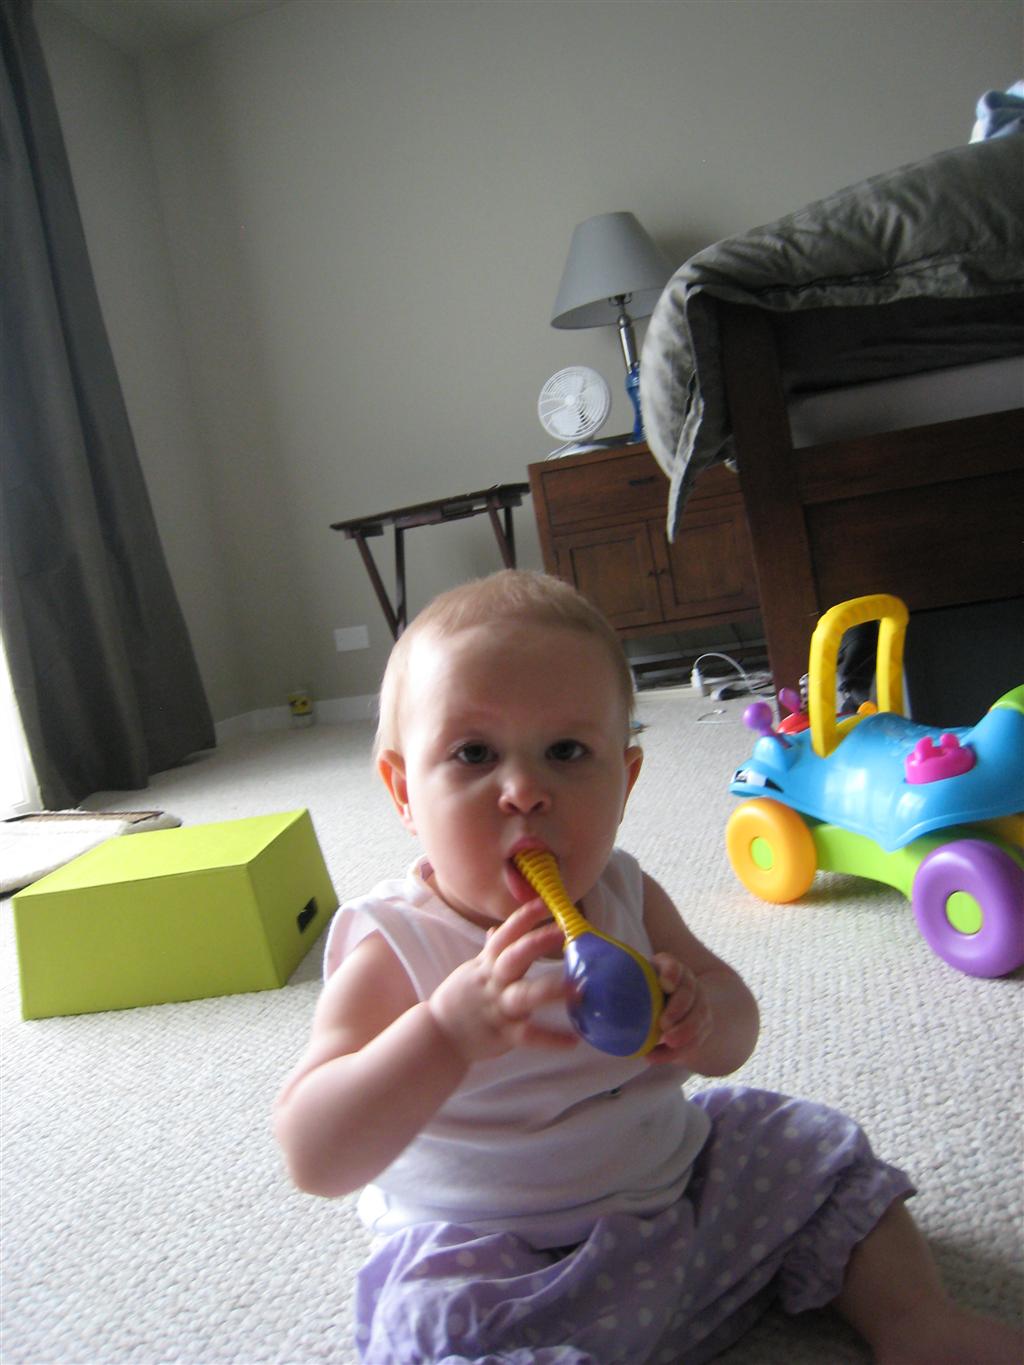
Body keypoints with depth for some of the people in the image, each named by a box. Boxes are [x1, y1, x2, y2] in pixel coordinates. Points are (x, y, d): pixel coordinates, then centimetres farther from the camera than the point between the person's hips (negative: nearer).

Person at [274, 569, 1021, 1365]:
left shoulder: (625, 898, -5)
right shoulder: (394, 951, -22)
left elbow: (736, 1038, 3)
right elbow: (315, 1161, -29)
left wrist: (699, 1016, -24)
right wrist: (449, 1031, -46)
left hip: (675, 1177, 5)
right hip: (491, 1260, -5)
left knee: (818, 1154, 6)